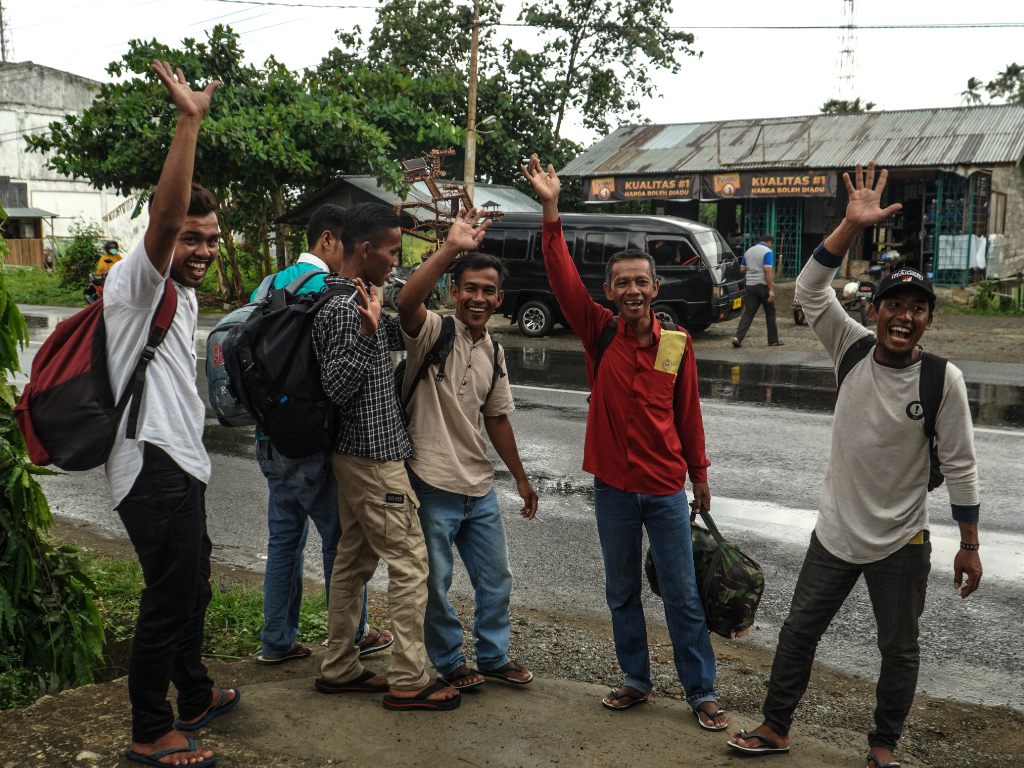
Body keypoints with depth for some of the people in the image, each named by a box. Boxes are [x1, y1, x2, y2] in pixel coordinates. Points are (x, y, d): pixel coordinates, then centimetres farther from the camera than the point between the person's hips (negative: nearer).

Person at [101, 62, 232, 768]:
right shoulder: (136, 279, -13)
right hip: (154, 466, -10)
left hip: (180, 463, 10)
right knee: (169, 598, -2)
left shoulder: (183, 293, 16)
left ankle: (195, 697, 38)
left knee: (192, 586, 21)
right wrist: (189, 122, -40)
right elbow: (164, 216, -33)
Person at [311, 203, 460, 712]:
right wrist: (367, 335, -35)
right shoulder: (343, 308, -19)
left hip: (357, 454, 10)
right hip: (374, 457, -10)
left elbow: (396, 337, 23)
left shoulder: (358, 299, 12)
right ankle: (408, 681, 3)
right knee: (409, 563, -4)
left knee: (354, 559, 15)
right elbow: (336, 387, -24)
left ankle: (339, 669, 25)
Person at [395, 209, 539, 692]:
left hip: (479, 487, 7)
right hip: (432, 484, -6)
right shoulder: (433, 331, -11)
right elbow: (406, 302, -35)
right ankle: (449, 661, 28)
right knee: (434, 583, 8)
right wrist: (452, 248, -41)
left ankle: (494, 656, 35)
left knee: (496, 579, 16)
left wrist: (521, 478, 20)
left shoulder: (492, 353, 9)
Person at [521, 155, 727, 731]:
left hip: (666, 490, -1)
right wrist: (551, 212, -25)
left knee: (683, 596, 6)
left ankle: (702, 691, 19)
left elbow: (688, 413, 4)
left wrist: (700, 476, 11)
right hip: (613, 488, 1)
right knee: (622, 593, 14)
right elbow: (563, 278, -16)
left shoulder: (677, 344, -4)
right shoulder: (599, 333, -5)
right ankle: (636, 679, 31)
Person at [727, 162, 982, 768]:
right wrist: (853, 226, -27)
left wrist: (970, 547, -6)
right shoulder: (853, 349, -8)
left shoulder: (943, 380, -15)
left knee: (900, 649, 14)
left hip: (901, 543, -2)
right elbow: (811, 290, -17)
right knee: (799, 632, 12)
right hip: (835, 532, 3)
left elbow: (960, 468, -9)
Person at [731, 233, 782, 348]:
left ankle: (738, 337, -15)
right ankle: (773, 340, 15)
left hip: (750, 286, 5)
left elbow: (742, 270, 14)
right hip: (763, 285, -5)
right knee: (770, 313, 9)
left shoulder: (748, 251, 12)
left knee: (748, 313, 1)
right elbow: (767, 270, -18)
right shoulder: (768, 252, -8)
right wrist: (771, 290, -19)